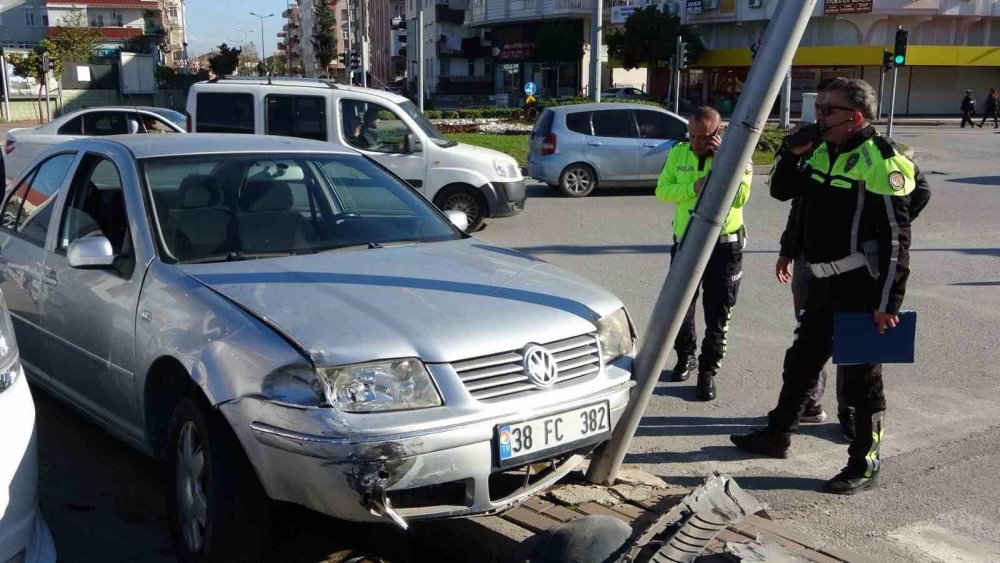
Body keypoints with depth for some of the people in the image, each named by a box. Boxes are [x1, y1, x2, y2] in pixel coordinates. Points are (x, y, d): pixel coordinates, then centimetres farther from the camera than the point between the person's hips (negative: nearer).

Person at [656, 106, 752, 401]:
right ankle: (686, 356, 35)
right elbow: (662, 190, -3)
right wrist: (692, 188, -19)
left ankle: (708, 371, 13)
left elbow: (740, 196, -19)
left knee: (717, 315, 1)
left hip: (724, 245, -3)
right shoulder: (678, 153, 2)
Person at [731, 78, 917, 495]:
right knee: (800, 361, 20)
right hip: (823, 281, 9)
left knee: (862, 378, 3)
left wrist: (889, 301, -20)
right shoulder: (822, 152, 9)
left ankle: (865, 465, 16)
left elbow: (896, 237, -18)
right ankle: (778, 435, 36)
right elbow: (782, 191, 20)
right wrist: (793, 154, 1)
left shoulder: (880, 162, -17)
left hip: (861, 288, -9)